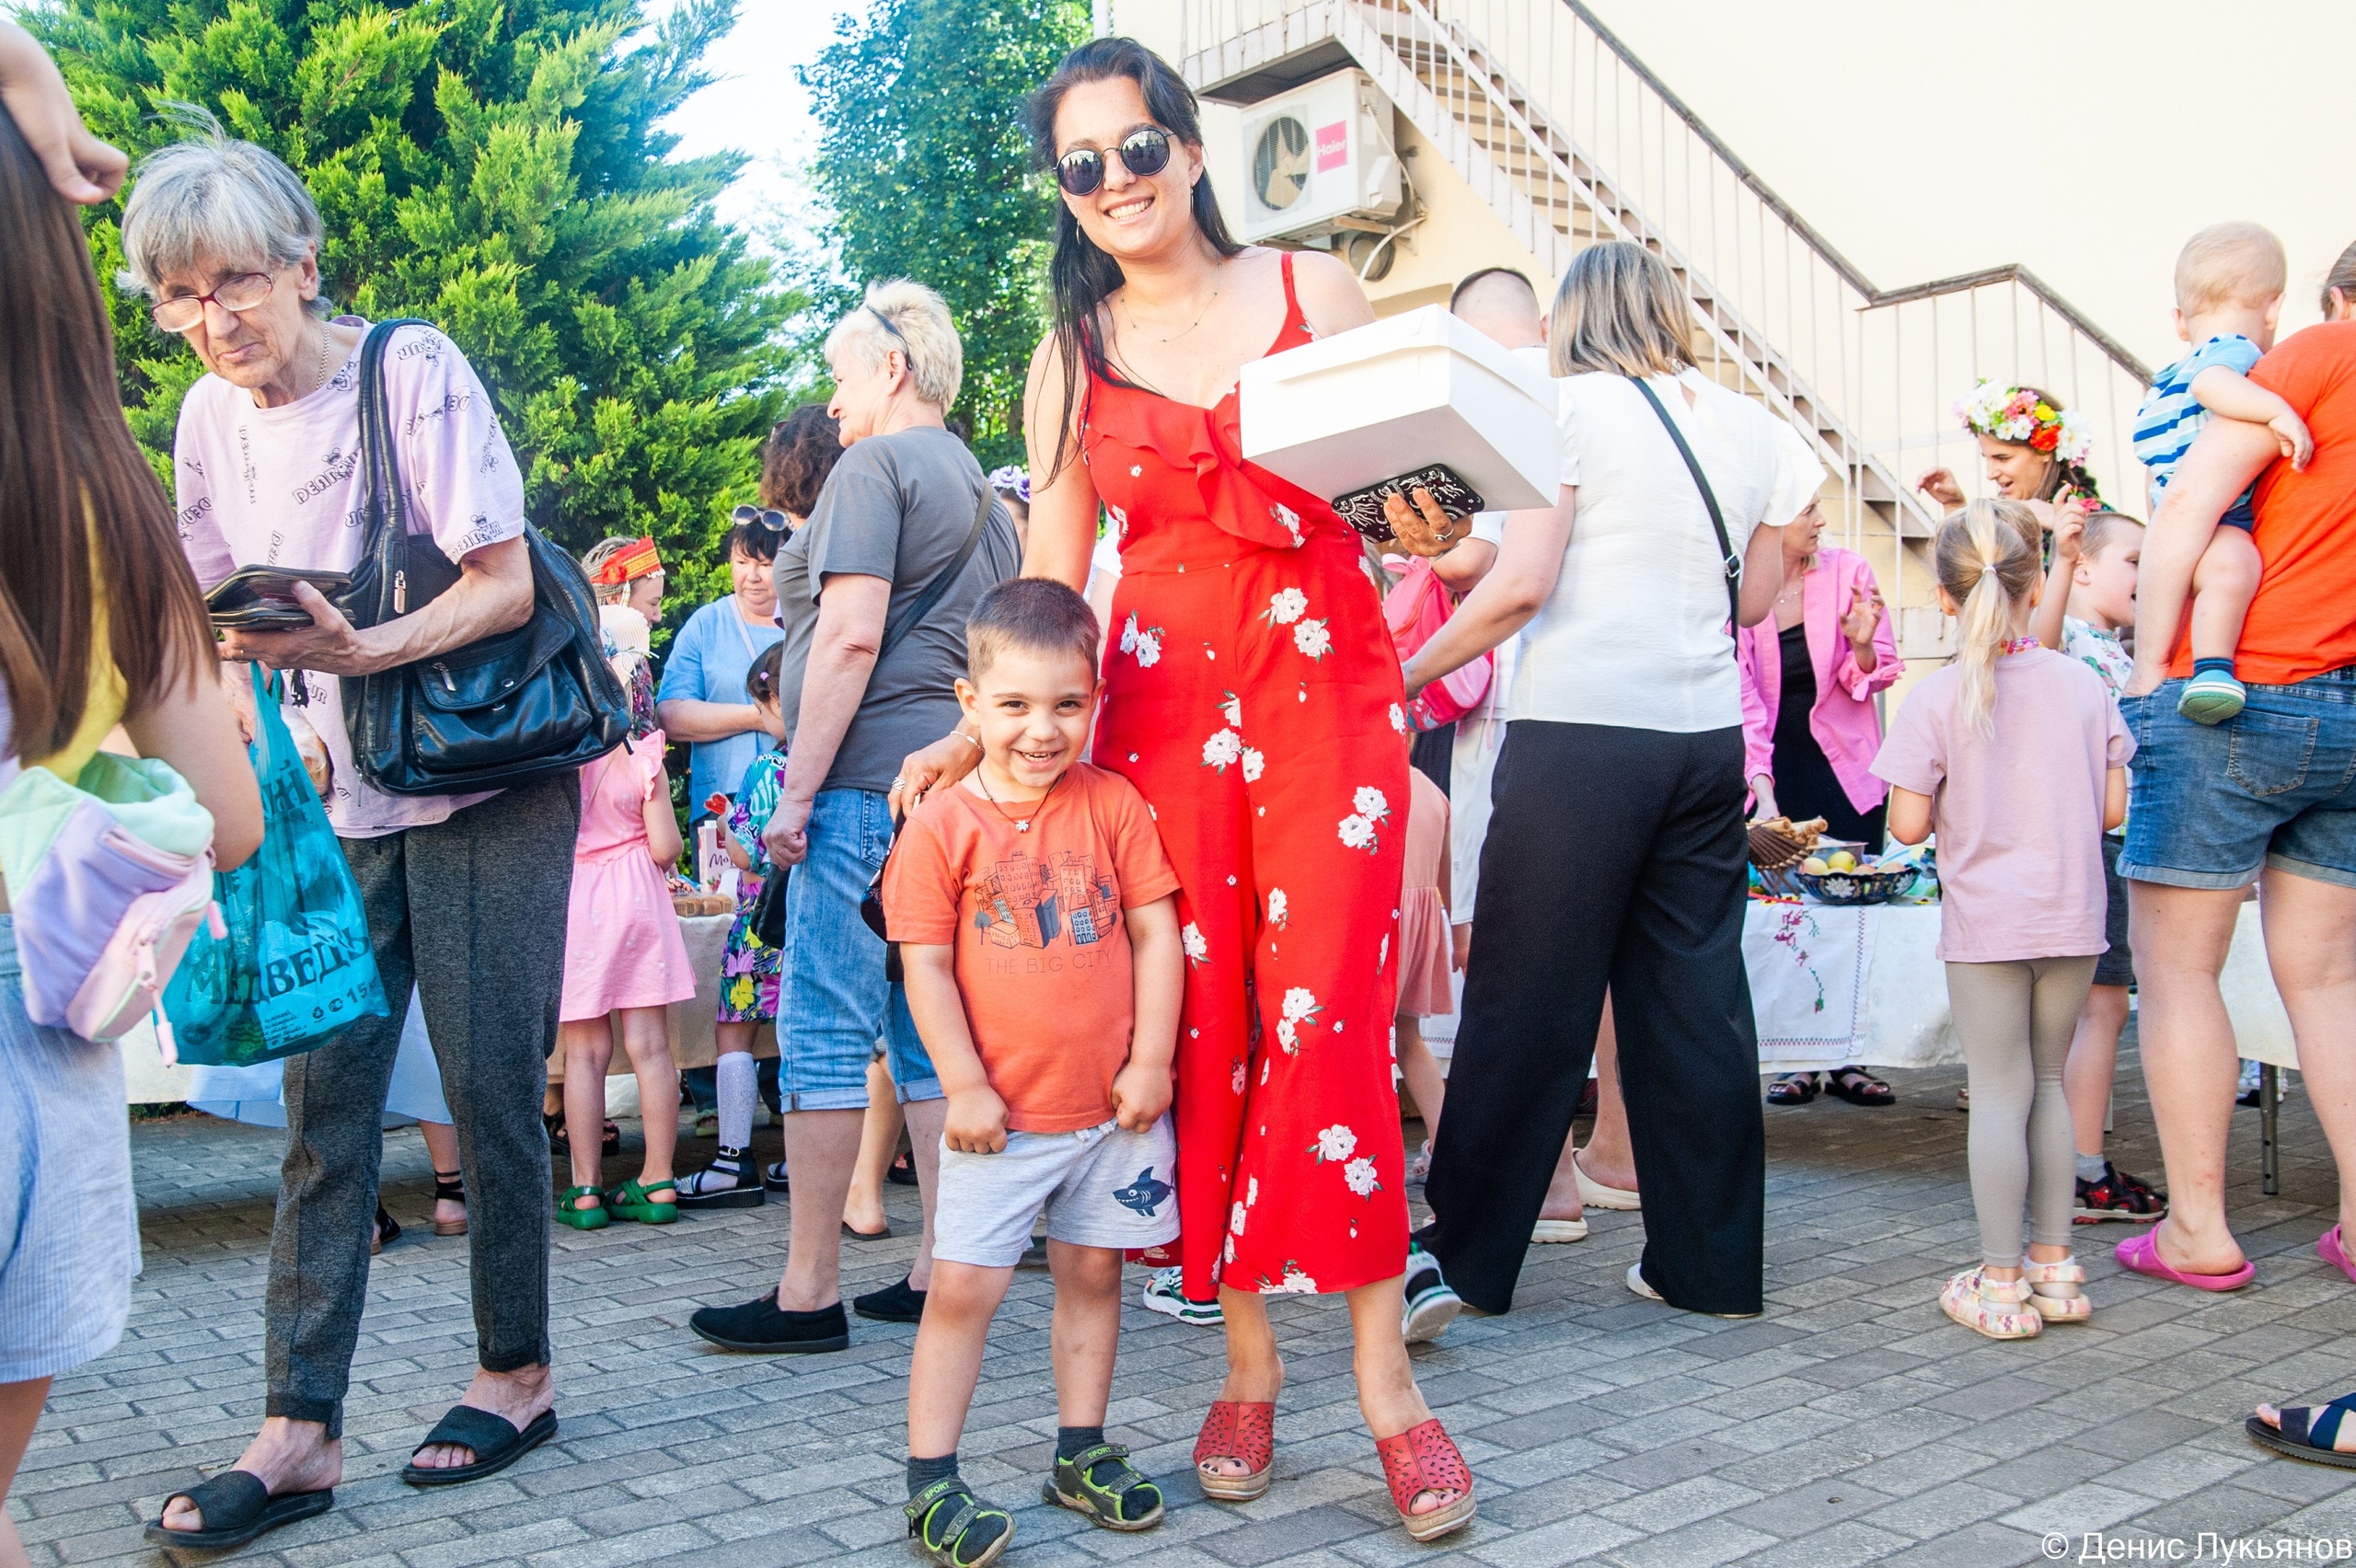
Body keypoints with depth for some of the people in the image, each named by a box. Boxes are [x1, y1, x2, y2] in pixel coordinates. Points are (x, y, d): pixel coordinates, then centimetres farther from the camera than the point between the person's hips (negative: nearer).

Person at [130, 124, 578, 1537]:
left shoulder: (413, 370, -11)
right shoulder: (211, 416, 6)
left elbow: (507, 585, -14)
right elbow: (230, 614, 13)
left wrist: (366, 649, -28)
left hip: (487, 783, -5)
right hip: (337, 799, 5)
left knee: (489, 1084, -1)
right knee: (325, 1098, 2)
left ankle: (519, 1373, 16)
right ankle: (303, 1422, 8)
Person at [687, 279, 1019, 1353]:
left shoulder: (874, 466, -4)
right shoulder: (984, 492, 23)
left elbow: (853, 634, -15)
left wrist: (799, 786, -14)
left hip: (870, 780, -9)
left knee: (823, 1034, -4)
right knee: (931, 1032, 10)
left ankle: (808, 1294, 0)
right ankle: (940, 1272, 12)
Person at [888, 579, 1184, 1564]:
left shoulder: (1113, 804, 0)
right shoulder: (942, 823, -5)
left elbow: (1156, 935, 1)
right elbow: (926, 968, -5)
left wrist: (1150, 1060, -4)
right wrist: (965, 1086, -8)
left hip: (1113, 1105, 3)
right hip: (998, 1113, -2)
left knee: (1092, 1272, 13)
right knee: (963, 1289, 0)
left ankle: (1081, 1455, 28)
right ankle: (930, 1482, 10)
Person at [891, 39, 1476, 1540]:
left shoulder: (1313, 289, 8)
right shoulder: (1069, 361, 12)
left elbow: (1400, 472, 12)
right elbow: (1049, 584, 11)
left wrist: (1431, 527, -10)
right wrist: (977, 733, 0)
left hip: (1328, 673, -2)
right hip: (1162, 696, 2)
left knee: (1327, 1013, -9)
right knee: (1200, 1020, 0)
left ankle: (1386, 1375, 0)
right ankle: (1249, 1364, 12)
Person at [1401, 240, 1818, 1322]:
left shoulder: (1573, 405, -3)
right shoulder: (1748, 426, 12)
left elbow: (1521, 586, -12)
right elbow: (1755, 599, 16)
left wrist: (1408, 674, -3)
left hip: (1583, 731, -5)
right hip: (1707, 734, 6)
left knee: (1527, 1000, 0)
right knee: (1696, 999, 11)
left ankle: (1465, 1254, 9)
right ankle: (1712, 1264, 19)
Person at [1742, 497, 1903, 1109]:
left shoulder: (1847, 571, -8)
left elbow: (1874, 679, 1)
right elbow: (1741, 701, -15)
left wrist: (1863, 645, -21)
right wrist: (1762, 794, -24)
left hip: (1843, 765, 1)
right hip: (1771, 767, -1)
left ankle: (1847, 1058, 8)